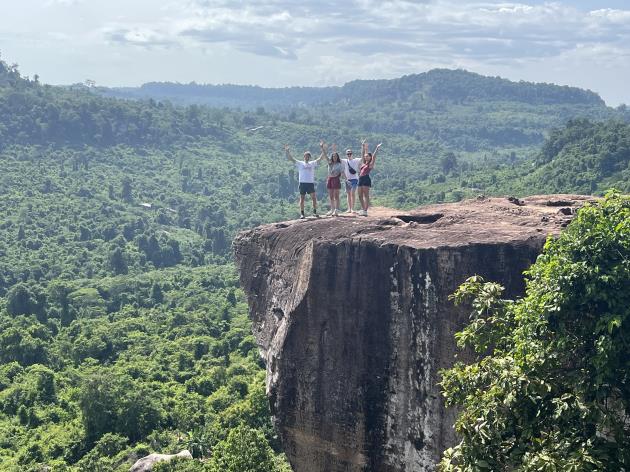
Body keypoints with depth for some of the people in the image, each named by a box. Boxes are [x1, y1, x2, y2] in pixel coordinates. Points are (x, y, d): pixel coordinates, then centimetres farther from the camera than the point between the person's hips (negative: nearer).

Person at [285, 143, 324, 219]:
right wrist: (287, 150, -8)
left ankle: (314, 212, 2)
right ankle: (302, 214, 8)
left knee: (314, 197, -9)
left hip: (311, 183, 1)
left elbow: (320, 158, 8)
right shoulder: (300, 163, 7)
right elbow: (291, 158, 2)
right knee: (302, 199, 3)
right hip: (302, 183, -1)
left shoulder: (313, 163, 12)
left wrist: (323, 150, 0)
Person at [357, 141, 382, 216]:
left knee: (366, 195, -8)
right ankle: (363, 209, 16)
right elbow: (363, 154, 27)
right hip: (361, 179, 8)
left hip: (366, 179, -8)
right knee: (360, 195, 8)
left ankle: (365, 211, -10)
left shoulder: (371, 164, 1)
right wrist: (364, 147, 31)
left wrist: (377, 149, -13)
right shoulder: (364, 163, 19)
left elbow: (373, 156, -9)